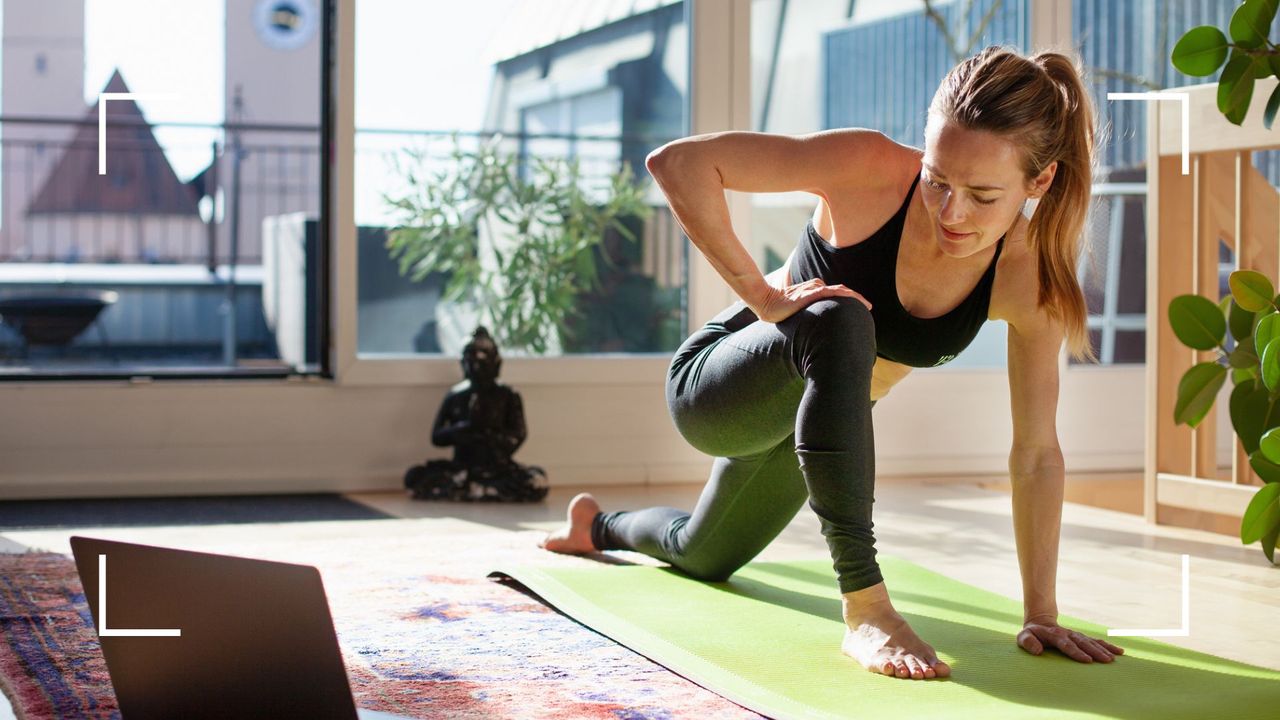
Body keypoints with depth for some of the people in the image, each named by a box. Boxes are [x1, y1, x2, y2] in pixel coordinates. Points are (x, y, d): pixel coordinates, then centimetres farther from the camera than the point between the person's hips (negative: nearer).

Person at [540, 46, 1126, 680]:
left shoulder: (1030, 277, -22)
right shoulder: (875, 170, -32)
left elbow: (1036, 452, -16)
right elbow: (676, 162, -34)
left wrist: (1041, 614, -18)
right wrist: (761, 295, -34)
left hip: (805, 420, 5)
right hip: (711, 390, -5)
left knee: (703, 557, 29)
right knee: (841, 322, -39)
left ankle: (599, 526, 65)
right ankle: (865, 608, -33)